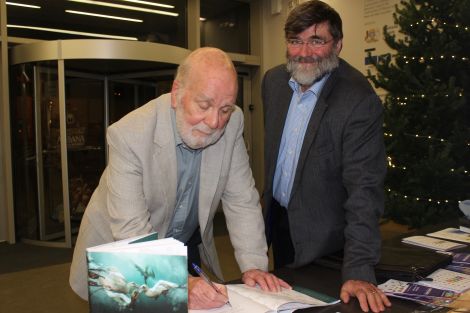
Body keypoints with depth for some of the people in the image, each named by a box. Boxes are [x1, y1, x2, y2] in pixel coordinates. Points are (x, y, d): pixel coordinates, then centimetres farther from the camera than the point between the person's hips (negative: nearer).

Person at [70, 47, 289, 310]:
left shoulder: (232, 123, -16)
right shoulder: (129, 135, -28)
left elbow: (241, 199, -10)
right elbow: (132, 231, -30)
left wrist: (253, 266, -19)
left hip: (188, 246, 4)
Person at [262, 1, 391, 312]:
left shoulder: (360, 100, -24)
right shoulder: (273, 80, -4)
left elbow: (364, 188, -27)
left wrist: (359, 270, -32)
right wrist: (268, 201, 12)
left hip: (323, 241, -5)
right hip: (277, 218, 6)